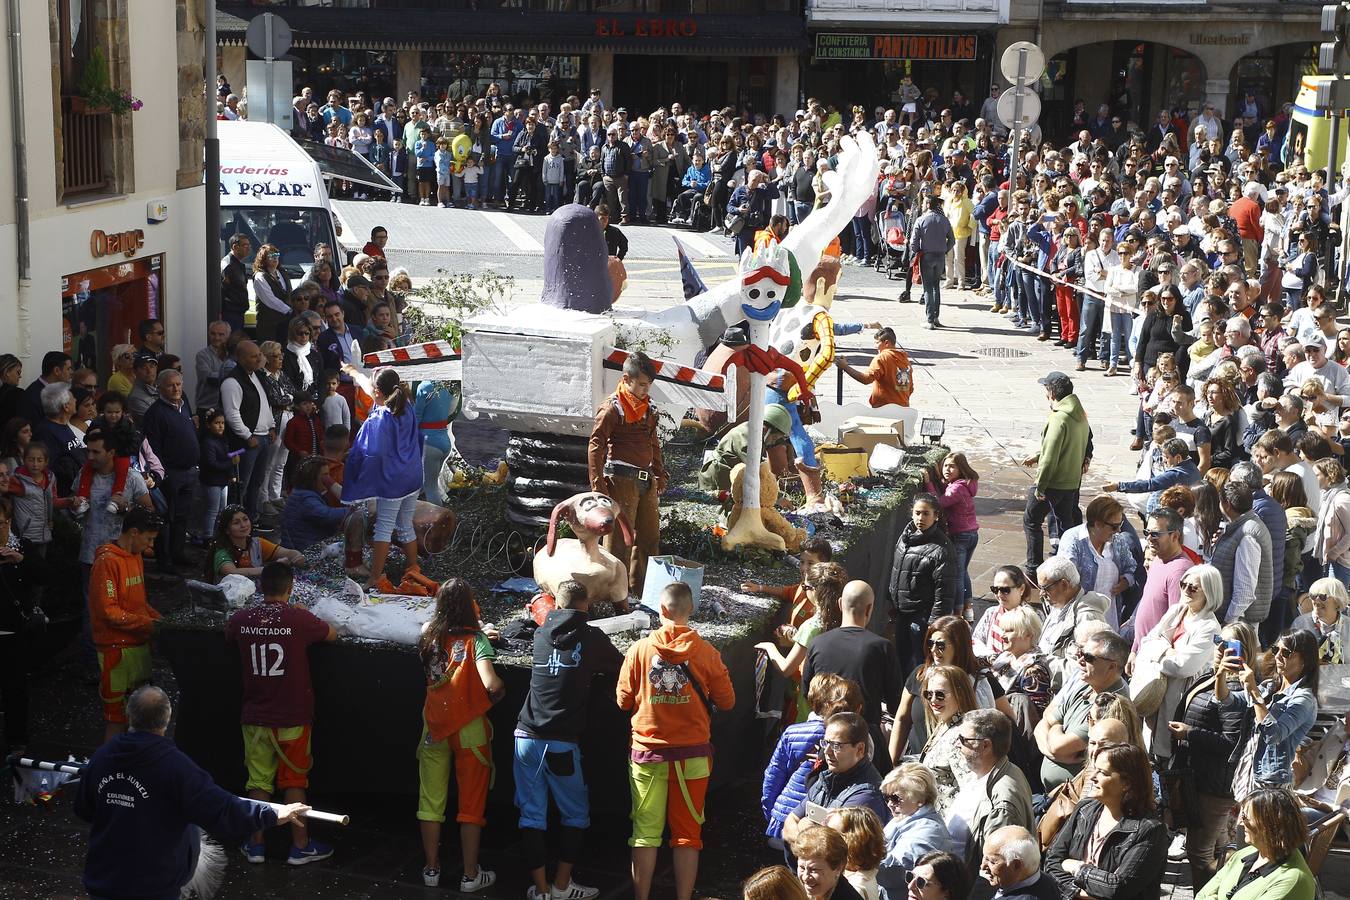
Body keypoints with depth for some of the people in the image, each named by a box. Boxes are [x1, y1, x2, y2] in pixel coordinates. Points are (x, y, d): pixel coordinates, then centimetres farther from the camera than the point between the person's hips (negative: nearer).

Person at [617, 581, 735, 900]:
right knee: (687, 834, 8)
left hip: (648, 754, 0)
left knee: (645, 833, 7)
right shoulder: (705, 652, -7)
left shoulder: (639, 650, -6)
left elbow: (624, 700, 2)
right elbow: (726, 701, 1)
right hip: (692, 754, 0)